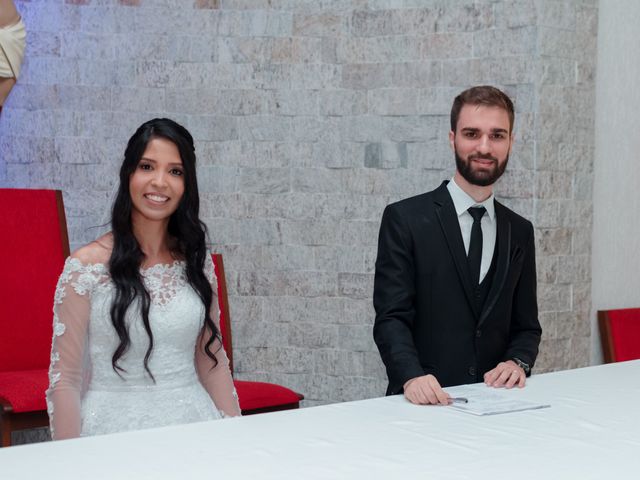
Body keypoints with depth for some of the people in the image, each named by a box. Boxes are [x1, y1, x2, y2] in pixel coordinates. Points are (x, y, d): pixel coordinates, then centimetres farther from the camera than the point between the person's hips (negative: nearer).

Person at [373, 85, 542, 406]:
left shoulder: (519, 232, 14)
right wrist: (412, 377, -24)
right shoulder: (405, 219, 0)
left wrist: (517, 362, -3)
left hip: (494, 401, 4)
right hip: (425, 403, -4)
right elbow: (390, 317, -6)